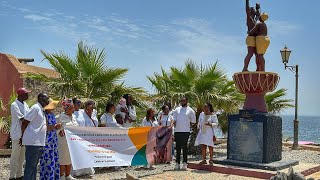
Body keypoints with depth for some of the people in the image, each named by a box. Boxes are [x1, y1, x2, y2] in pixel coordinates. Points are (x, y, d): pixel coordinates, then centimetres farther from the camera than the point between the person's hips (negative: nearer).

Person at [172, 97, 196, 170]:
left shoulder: (190, 110, 4)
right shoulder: (177, 110, 12)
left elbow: (193, 121, 7)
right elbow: (174, 120, 12)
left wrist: (187, 122, 5)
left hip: (186, 131, -3)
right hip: (177, 131, 3)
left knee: (185, 148, 0)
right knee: (177, 147, 7)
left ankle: (185, 163, 6)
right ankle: (177, 163, 13)